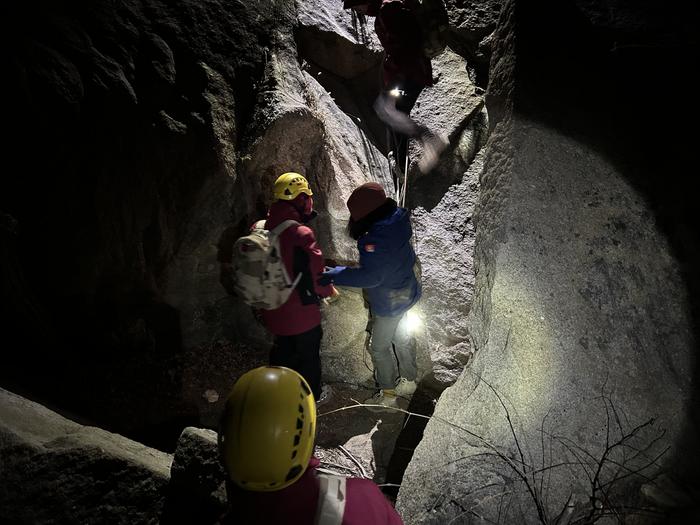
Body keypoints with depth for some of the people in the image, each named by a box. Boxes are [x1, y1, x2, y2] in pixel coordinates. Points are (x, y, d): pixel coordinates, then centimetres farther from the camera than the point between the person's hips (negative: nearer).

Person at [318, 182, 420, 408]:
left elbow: (370, 276, -34)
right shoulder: (396, 222, -6)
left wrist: (333, 275, -30)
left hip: (389, 302, -9)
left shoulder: (377, 238, -34)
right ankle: (408, 381, 43)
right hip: (404, 293, 9)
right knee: (402, 337, 25)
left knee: (379, 347, 10)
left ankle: (388, 394, 27)